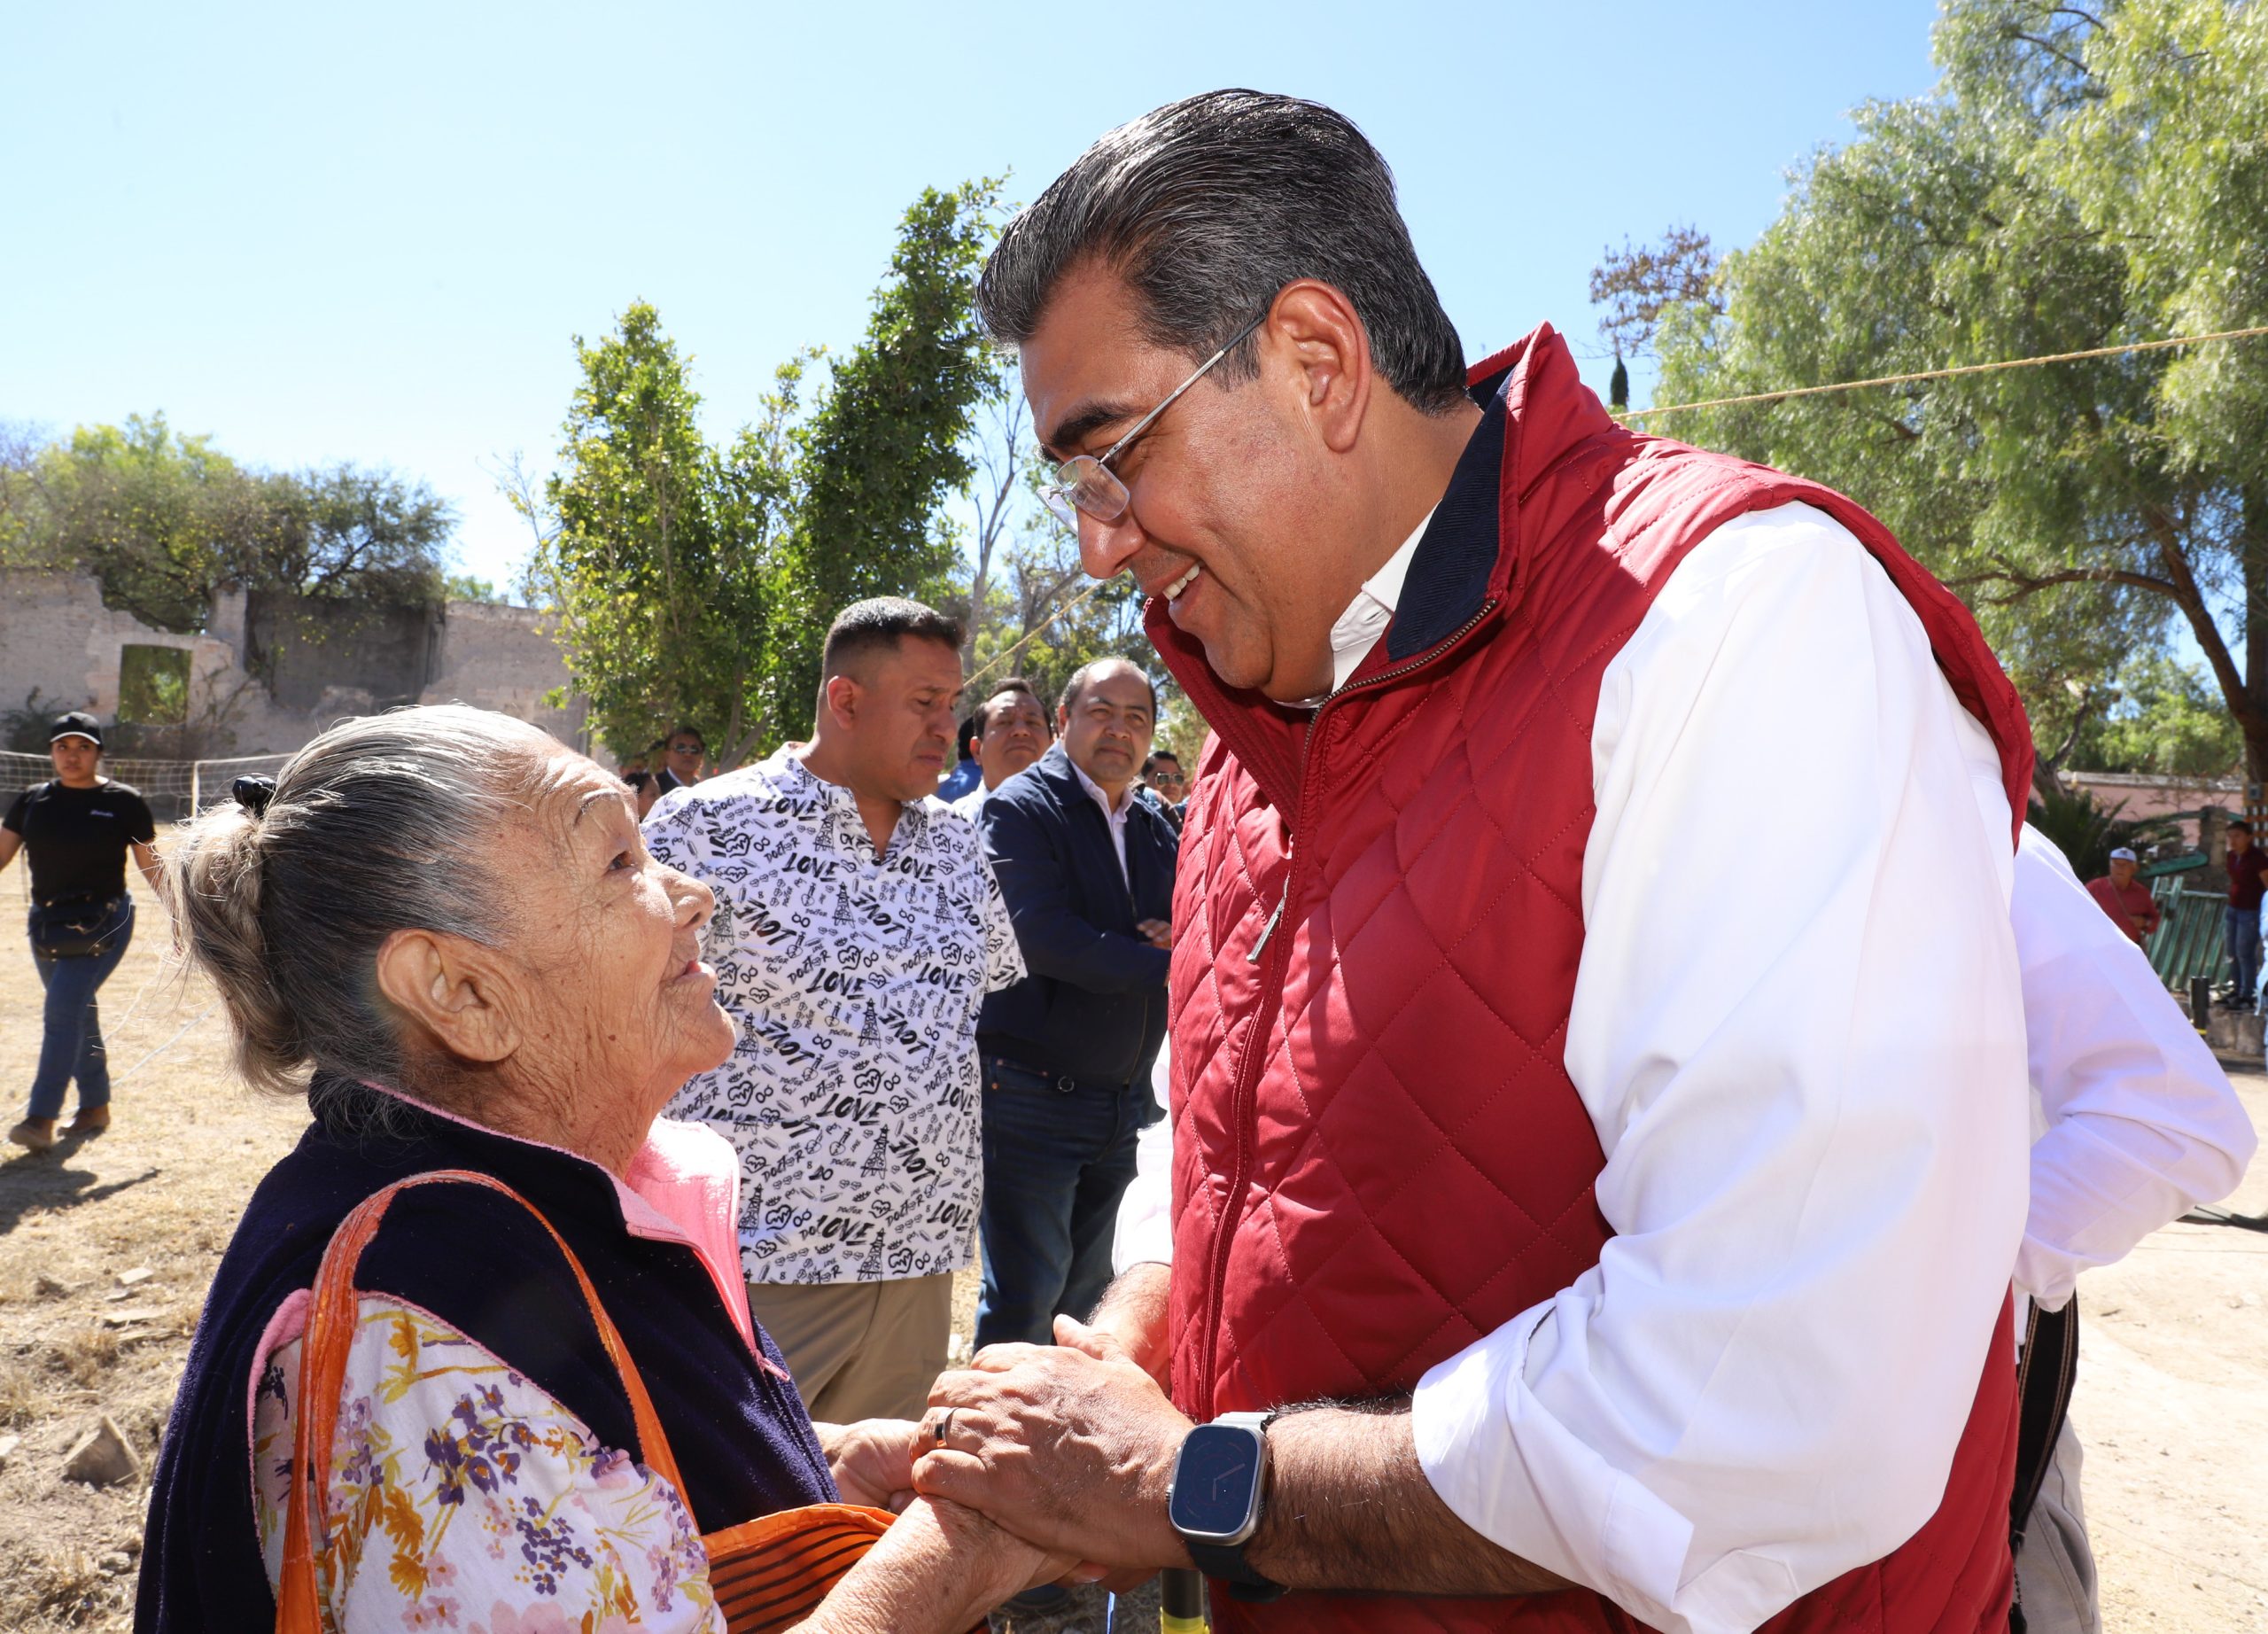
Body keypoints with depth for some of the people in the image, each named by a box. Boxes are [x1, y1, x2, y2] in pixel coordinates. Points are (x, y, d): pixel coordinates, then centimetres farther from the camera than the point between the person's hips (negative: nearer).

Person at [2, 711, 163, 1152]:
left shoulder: (123, 802, -3)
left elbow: (152, 867, 1)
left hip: (102, 922, -5)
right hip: (46, 922, 5)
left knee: (62, 1011, -13)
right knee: (79, 1017, 13)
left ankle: (42, 1119, -12)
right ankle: (96, 1107, 26)